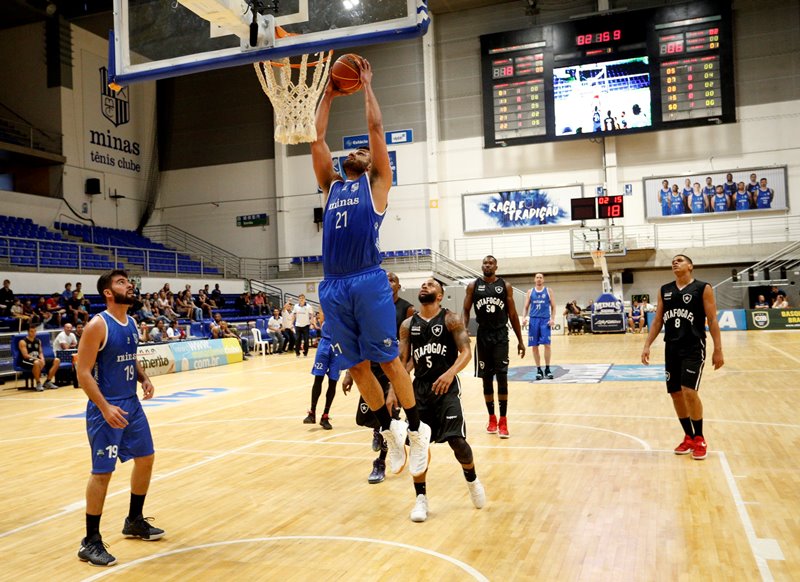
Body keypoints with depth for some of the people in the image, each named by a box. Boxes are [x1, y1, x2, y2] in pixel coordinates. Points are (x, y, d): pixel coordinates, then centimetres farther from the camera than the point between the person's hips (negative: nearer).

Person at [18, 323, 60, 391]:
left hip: (37, 359, 7)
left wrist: (42, 359, -11)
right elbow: (25, 355, -17)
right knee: (37, 363, -43)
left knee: (56, 360, -7)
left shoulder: (38, 341, 13)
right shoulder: (23, 342, -8)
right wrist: (38, 359, -28)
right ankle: (38, 384, -25)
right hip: (26, 361, -7)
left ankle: (48, 382, -3)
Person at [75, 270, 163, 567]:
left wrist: (144, 378, 1)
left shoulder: (132, 322, 7)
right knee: (102, 472, -3)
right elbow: (83, 372, -18)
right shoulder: (97, 325, -17)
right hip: (106, 408, -8)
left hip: (132, 404, 8)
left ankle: (134, 521, 34)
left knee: (146, 458, 16)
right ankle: (90, 542, 10)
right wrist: (105, 407, -25)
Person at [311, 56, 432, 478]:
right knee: (356, 366, 8)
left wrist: (366, 87, 18)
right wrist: (328, 97, 29)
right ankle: (388, 429, 24)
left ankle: (416, 429, 13)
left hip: (369, 281, -5)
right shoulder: (331, 186, 23)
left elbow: (376, 129, 8)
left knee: (388, 359, -1)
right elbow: (316, 140, 23)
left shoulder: (376, 183, 11)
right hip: (333, 286, 5)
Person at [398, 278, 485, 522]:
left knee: (457, 440, -10)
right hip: (420, 387, 4)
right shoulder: (408, 325, 9)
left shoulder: (451, 319, -2)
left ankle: (472, 480, 21)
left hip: (446, 386, -3)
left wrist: (450, 373, -29)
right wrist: (393, 390, 2)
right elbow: (402, 361, 12)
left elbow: (466, 352, -11)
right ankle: (420, 498, 15)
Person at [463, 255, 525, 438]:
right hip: (483, 336, 1)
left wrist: (520, 340, 5)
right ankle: (492, 418, 20)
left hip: (501, 336, -1)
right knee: (486, 378, 7)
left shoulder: (505, 286, 2)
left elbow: (512, 314, 5)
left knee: (502, 376, -8)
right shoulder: (473, 286, 3)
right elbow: (466, 311, 3)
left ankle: (503, 420, -1)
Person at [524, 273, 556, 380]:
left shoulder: (548, 291, 7)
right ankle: (538, 370, 12)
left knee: (547, 344, -9)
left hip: (545, 320, -2)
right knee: (534, 346, 2)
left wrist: (552, 319, -7)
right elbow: (526, 307, 13)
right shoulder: (530, 292, 11)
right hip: (533, 320, 2)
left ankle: (547, 369, 2)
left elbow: (553, 306, 6)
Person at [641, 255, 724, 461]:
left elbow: (712, 320, -5)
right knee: (676, 394, 7)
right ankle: (689, 437, 23)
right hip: (672, 348, 5)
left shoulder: (703, 288, -3)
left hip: (694, 347, -5)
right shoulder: (665, 290, 11)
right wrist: (647, 345, 5)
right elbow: (658, 320, 13)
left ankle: (699, 439, 3)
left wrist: (718, 349, -9)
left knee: (689, 392, -15)